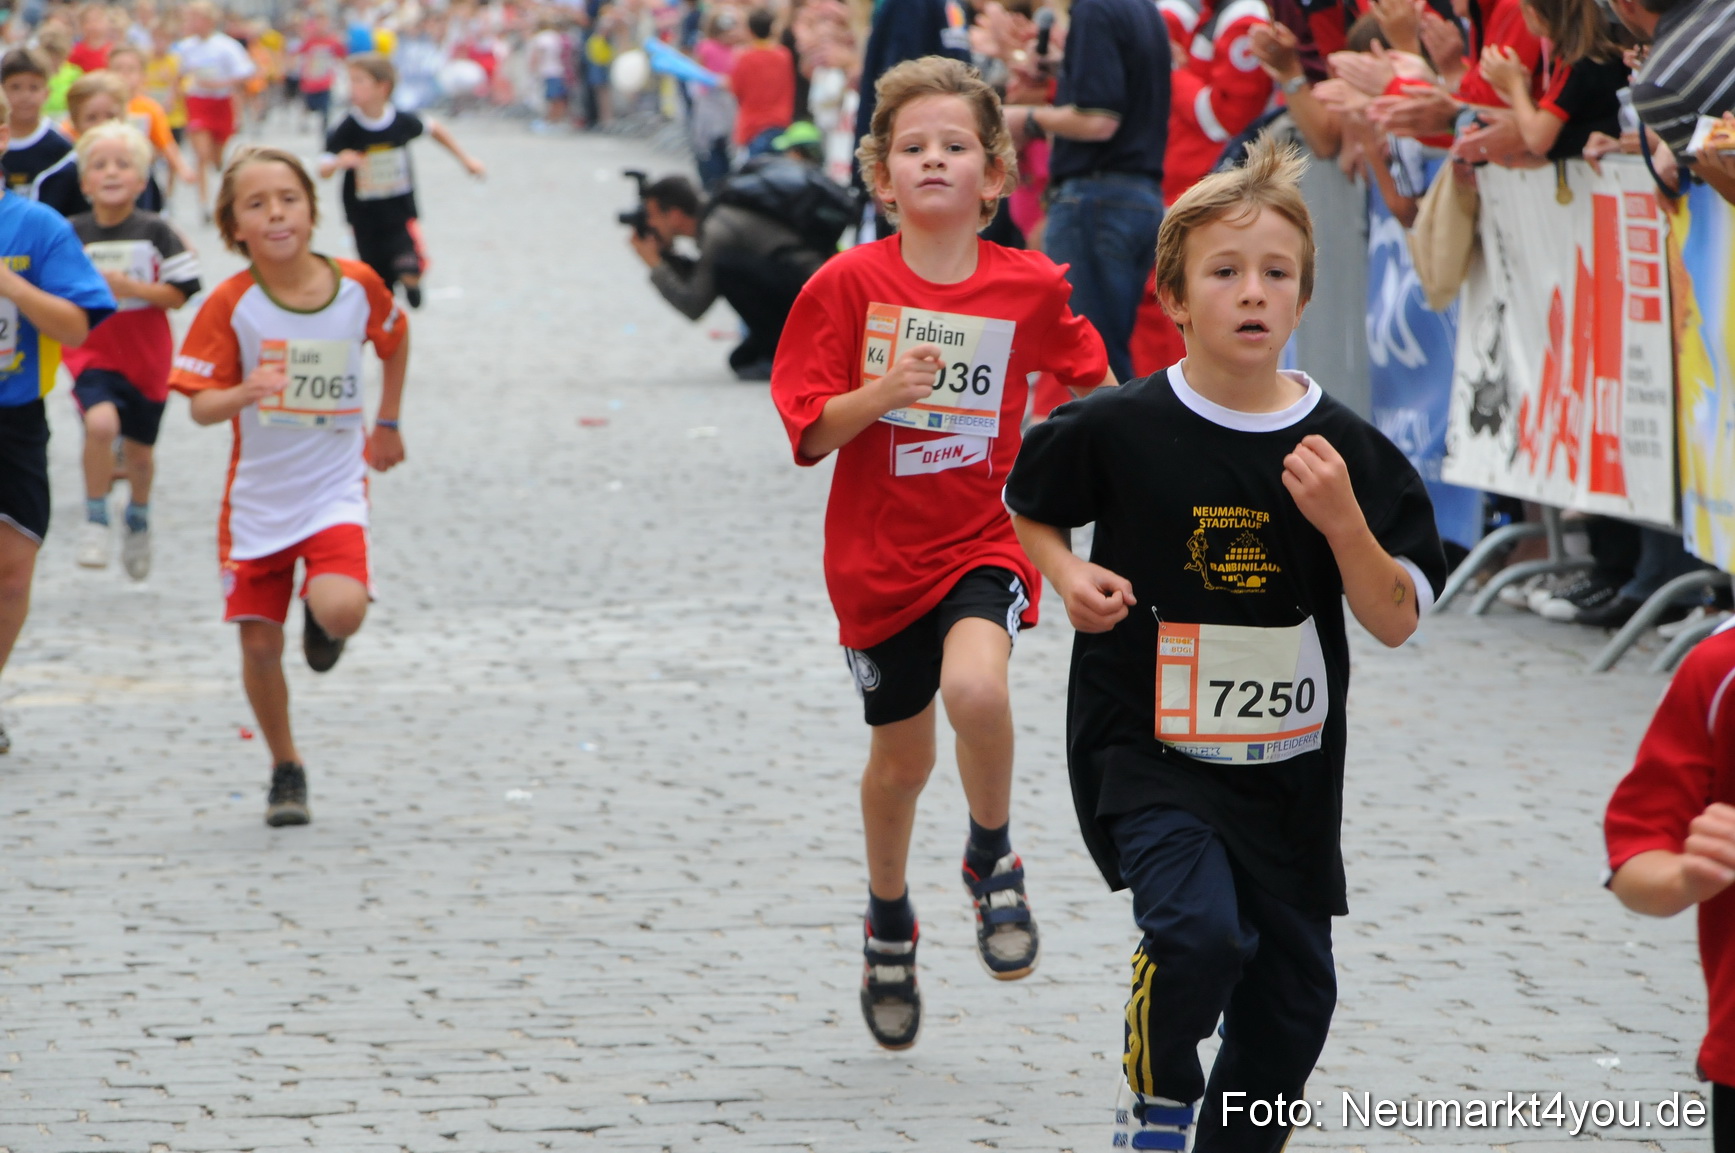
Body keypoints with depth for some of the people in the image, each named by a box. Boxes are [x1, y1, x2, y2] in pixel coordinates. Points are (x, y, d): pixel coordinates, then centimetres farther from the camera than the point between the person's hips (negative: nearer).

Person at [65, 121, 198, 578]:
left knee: (139, 450, 15)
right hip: (91, 354, -1)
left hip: (146, 356, 1)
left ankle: (138, 519, 44)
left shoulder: (155, 233, -7)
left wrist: (132, 288, -20)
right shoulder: (71, 235, -4)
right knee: (101, 422, -28)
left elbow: (179, 293, -7)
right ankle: (95, 521, -12)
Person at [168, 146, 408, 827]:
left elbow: (396, 340, 14)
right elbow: (201, 405, -13)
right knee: (259, 642, 4)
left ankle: (320, 618, 15)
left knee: (342, 610, -24)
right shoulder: (232, 303, -13)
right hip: (257, 496, 0)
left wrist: (387, 425, 19)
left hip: (334, 487, 0)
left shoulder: (357, 285, -8)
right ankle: (286, 769, 27)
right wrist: (242, 394, -34)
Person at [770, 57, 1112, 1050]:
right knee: (901, 756, 13)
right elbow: (809, 433, -10)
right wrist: (881, 394, -24)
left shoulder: (1030, 287, -4)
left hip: (985, 540, -1)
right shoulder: (849, 285, -8)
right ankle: (889, 920, 41)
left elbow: (1085, 375, 17)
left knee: (975, 686, -30)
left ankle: (993, 859, -1)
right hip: (879, 556, 1)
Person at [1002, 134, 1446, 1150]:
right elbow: (1028, 508, 11)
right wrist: (1070, 577, -8)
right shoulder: (1118, 430, -9)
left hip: (1288, 770, 4)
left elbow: (1398, 622, -5)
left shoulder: (1347, 450, -5)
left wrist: (1341, 519, -20)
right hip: (1148, 749, -3)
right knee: (1200, 930, -26)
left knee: (1294, 996, 11)